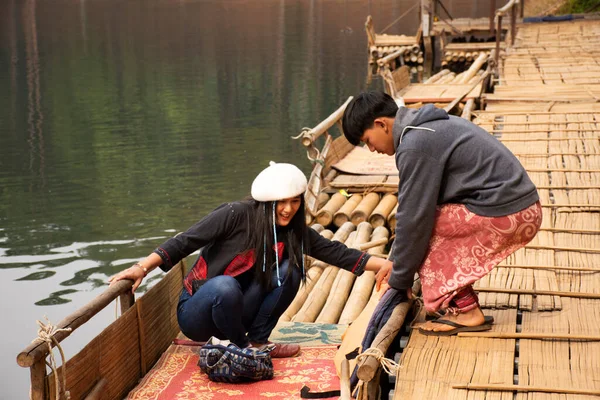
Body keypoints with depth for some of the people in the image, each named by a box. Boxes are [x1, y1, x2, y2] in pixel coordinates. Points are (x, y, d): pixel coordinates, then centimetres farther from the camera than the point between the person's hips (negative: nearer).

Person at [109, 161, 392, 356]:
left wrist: (387, 264, -12)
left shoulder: (294, 232, -4)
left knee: (289, 268, -16)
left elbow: (337, 253, -4)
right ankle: (241, 347, -10)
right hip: (197, 315, -5)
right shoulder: (237, 215, -20)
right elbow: (185, 241, -18)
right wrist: (143, 267, -26)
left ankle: (257, 340, -5)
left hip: (233, 311, 5)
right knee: (225, 286, -39)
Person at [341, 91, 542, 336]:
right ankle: (466, 305, 13)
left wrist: (399, 279, 0)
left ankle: (465, 312, -1)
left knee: (423, 233, -2)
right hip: (522, 206, 10)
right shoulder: (427, 127, 17)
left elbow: (413, 217, -12)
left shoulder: (414, 146, -15)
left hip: (506, 214, -10)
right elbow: (411, 205, 21)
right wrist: (395, 262, 23)